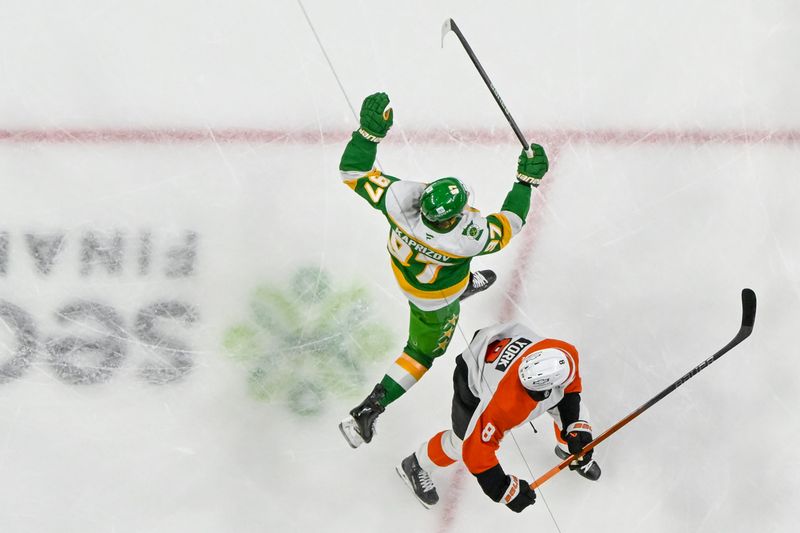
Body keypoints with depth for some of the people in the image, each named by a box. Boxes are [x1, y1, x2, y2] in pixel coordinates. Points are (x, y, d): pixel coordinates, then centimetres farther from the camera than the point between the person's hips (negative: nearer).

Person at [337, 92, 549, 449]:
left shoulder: (401, 197, -42)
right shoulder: (467, 239, -46)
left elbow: (354, 171, -30)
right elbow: (508, 224, -25)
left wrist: (370, 130, -34)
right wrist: (527, 179, -19)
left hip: (404, 260, 5)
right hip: (433, 299, -5)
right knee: (425, 350, 18)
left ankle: (466, 285, 74)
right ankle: (365, 413, 18)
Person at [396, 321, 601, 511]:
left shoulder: (564, 352, -34)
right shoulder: (507, 404, -46)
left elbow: (570, 388, -10)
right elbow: (476, 449, -36)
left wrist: (576, 427, -17)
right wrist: (504, 490, -30)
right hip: (474, 379, -5)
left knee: (573, 407, 5)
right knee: (461, 441, -1)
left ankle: (568, 449, 38)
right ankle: (415, 466, 30)